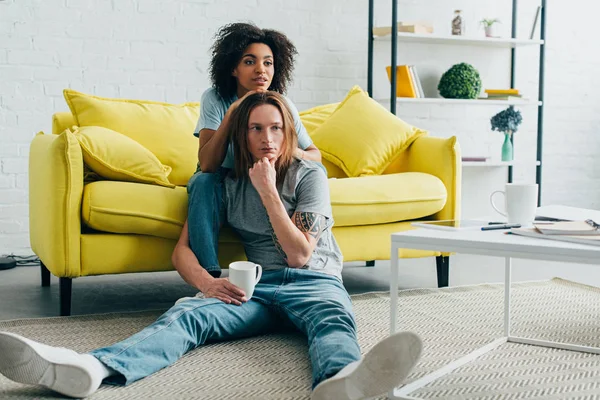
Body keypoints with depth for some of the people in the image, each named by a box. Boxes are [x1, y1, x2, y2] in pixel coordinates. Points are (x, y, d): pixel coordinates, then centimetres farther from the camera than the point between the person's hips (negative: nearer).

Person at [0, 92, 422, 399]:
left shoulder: (309, 175, 5)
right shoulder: (227, 184, 13)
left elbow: (299, 254, -3)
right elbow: (183, 249, 8)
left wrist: (268, 191, -8)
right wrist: (206, 281, -16)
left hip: (313, 280, -2)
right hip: (257, 286, 2)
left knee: (333, 319, -40)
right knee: (186, 314, -29)